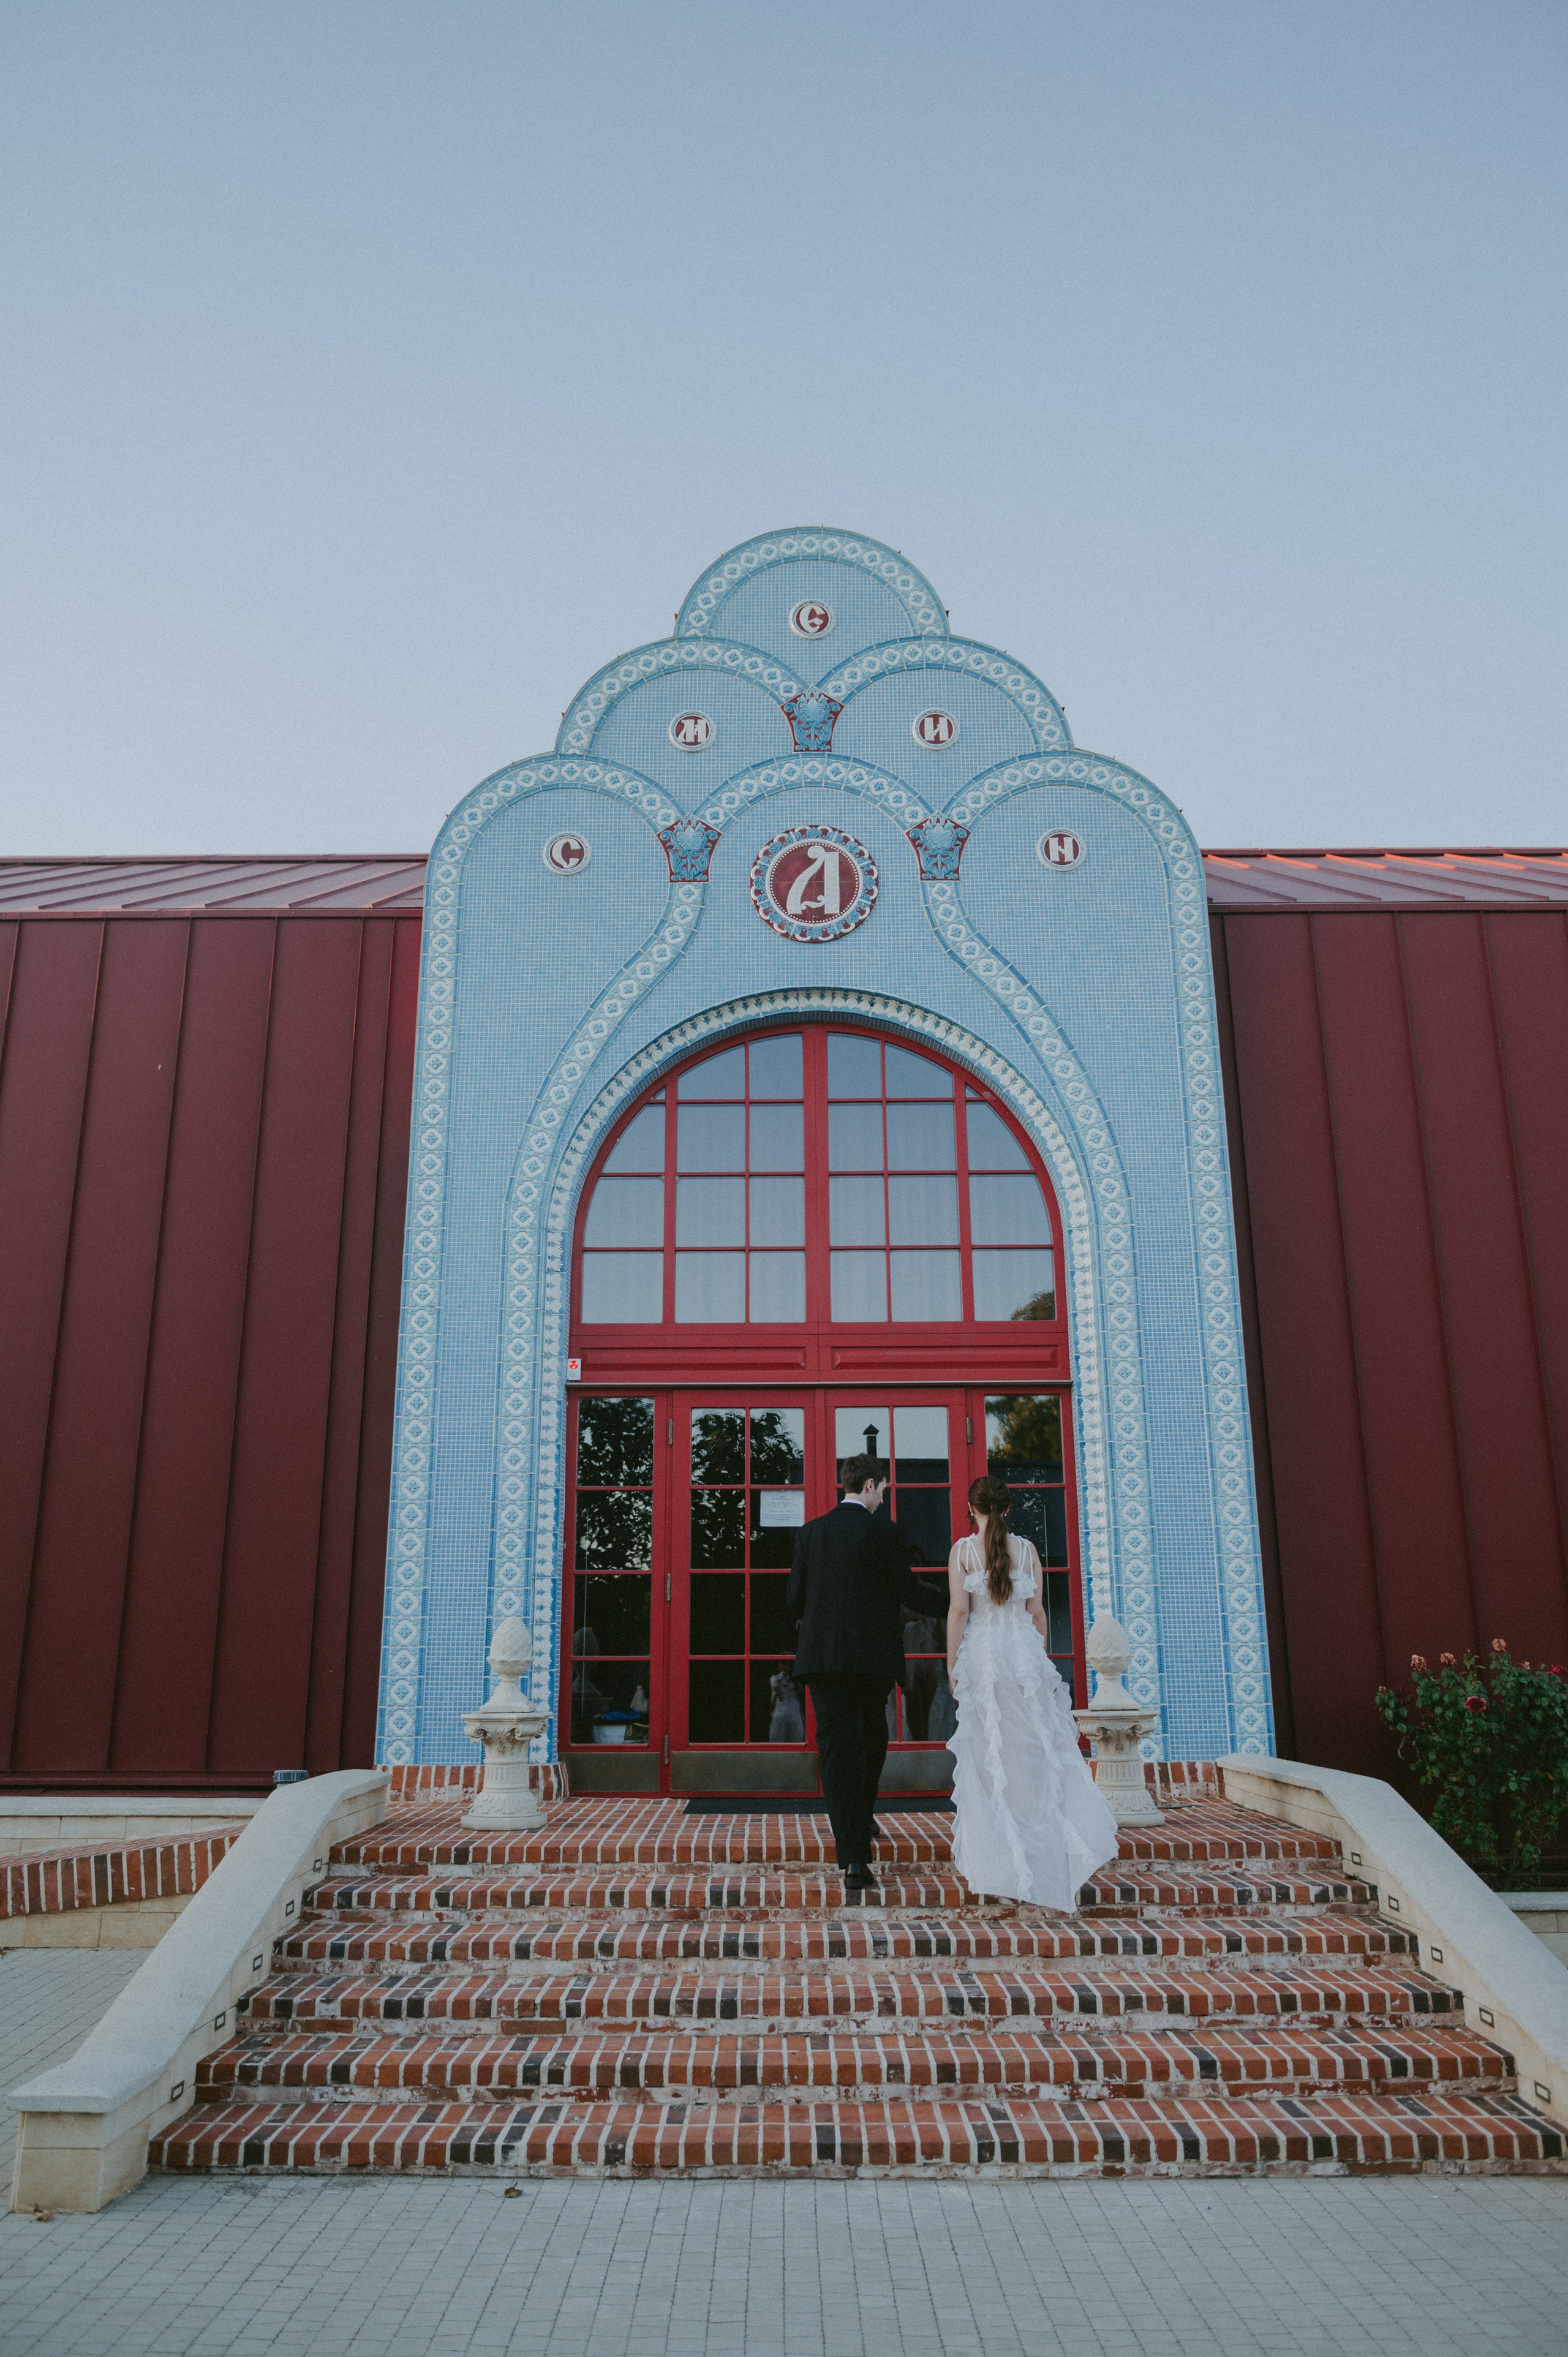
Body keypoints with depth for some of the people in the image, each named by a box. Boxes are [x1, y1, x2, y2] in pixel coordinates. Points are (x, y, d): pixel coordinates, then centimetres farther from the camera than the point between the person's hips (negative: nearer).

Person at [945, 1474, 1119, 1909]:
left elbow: (959, 1610, -8)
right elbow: (1036, 1612, 4)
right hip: (1025, 1653, 2)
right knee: (1038, 1751, 9)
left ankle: (992, 1870, 7)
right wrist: (1041, 1662, 14)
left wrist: (952, 1665, -2)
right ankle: (1066, 1851, 6)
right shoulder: (1027, 1550, 3)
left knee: (987, 1759, 4)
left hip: (981, 1657, -2)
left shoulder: (963, 1550, -3)